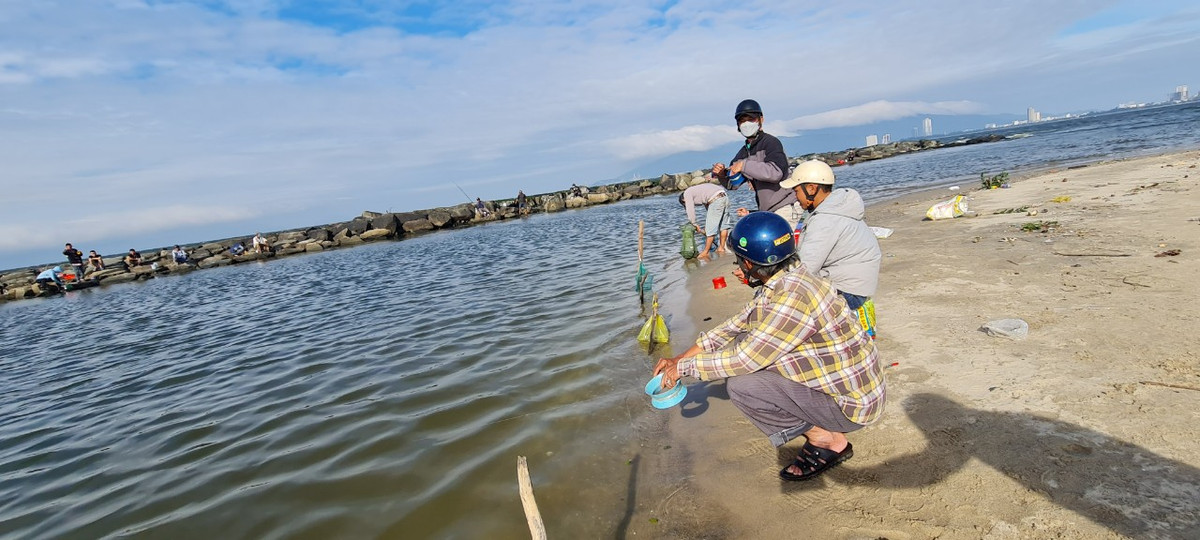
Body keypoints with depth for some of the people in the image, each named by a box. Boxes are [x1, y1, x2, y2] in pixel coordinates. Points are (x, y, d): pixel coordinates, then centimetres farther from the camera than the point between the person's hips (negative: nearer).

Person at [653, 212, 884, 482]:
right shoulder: (781, 283, 1)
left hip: (853, 403, -9)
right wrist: (680, 358, 7)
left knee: (740, 384, -17)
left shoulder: (794, 298, -29)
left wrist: (685, 367, -9)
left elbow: (744, 359, -23)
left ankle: (828, 441, 0)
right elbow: (736, 327, 9)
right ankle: (824, 429, 11)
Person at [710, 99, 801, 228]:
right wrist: (722, 174, -6)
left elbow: (776, 172, -26)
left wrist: (745, 165, -26)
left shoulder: (770, 142, -10)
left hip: (785, 209, -8)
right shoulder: (744, 152, 13)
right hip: (767, 212, 8)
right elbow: (733, 184, 15)